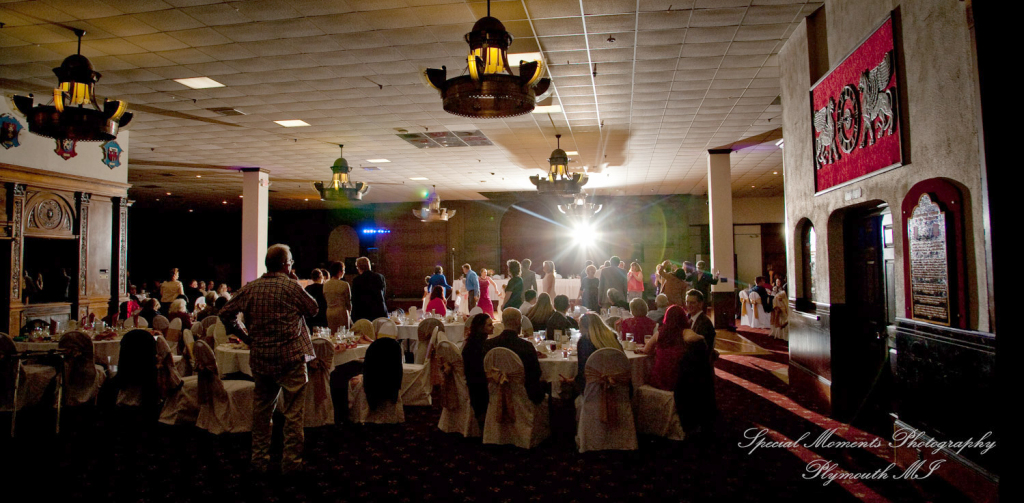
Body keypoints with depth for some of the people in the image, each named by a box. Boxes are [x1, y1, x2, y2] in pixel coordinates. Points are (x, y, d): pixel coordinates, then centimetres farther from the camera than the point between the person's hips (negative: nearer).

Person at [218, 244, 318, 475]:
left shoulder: (250, 288, 4)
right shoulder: (292, 287, -9)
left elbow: (226, 313, 5)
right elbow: (313, 309, 4)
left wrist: (245, 337, 10)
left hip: (260, 358, 5)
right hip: (291, 358, -5)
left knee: (261, 410, 17)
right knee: (293, 412, 4)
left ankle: (259, 459, 26)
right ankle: (291, 461, 9)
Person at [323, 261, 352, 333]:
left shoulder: (325, 285, 4)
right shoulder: (344, 284, -11)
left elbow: (325, 298, 12)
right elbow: (348, 300, -3)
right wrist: (349, 310, 15)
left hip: (329, 312, 5)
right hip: (341, 311, -5)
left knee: (332, 335, 10)